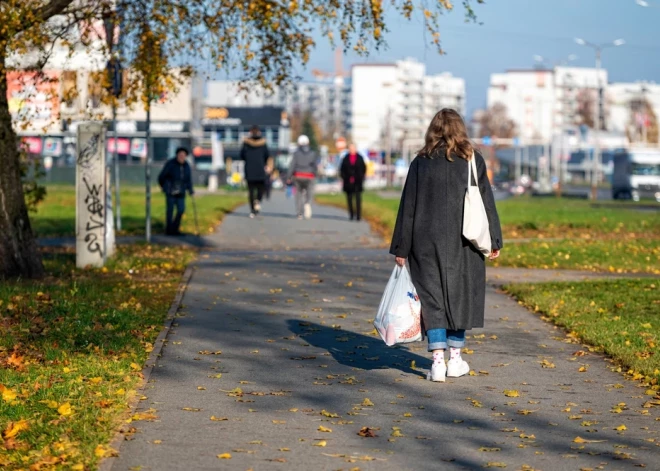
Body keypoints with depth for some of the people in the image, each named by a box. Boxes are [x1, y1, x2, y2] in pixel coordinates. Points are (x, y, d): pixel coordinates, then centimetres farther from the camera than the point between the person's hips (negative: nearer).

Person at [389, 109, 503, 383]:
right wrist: (494, 241, 7)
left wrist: (401, 248, 4)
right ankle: (455, 359, 17)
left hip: (427, 242, -1)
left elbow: (408, 206, 0)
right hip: (463, 243, 1)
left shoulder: (421, 163, -1)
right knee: (460, 295, 12)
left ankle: (438, 361, -5)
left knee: (432, 298, 3)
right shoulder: (473, 160, 0)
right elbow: (486, 202, 1)